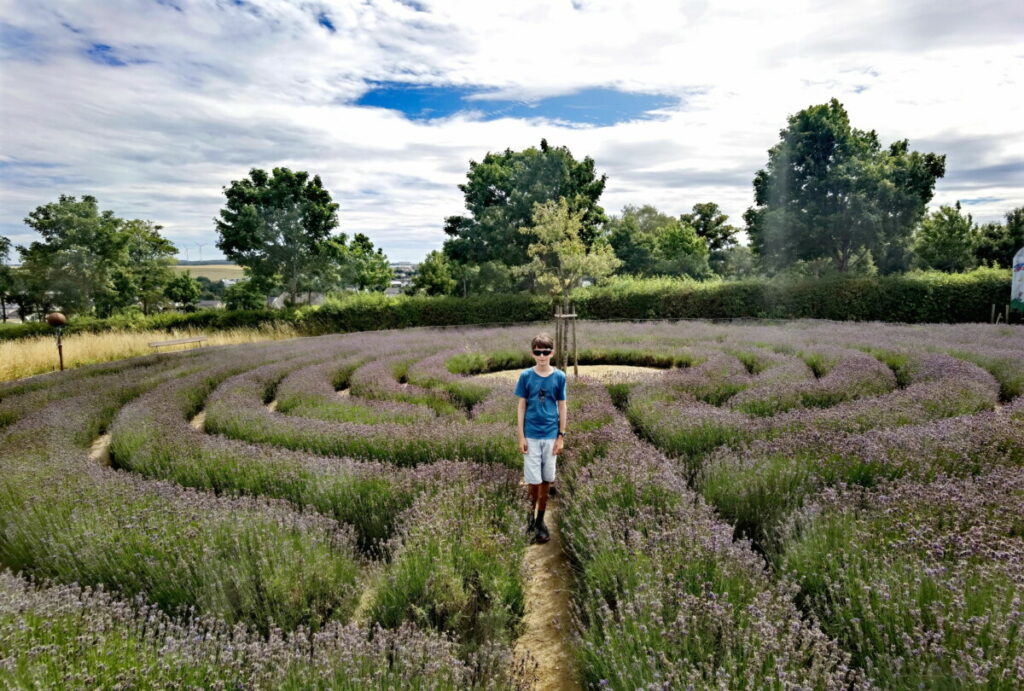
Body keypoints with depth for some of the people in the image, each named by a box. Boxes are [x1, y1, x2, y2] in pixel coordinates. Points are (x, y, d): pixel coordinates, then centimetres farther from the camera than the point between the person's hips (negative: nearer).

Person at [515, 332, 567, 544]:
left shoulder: (559, 376, -2)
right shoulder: (525, 376, -4)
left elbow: (562, 407, 3)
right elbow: (521, 406, -1)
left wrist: (561, 436, 1)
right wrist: (521, 436, -4)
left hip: (551, 435, 1)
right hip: (531, 435, -1)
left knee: (547, 479, 8)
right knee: (534, 480, -1)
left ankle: (540, 520, 24)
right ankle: (531, 512, 25)